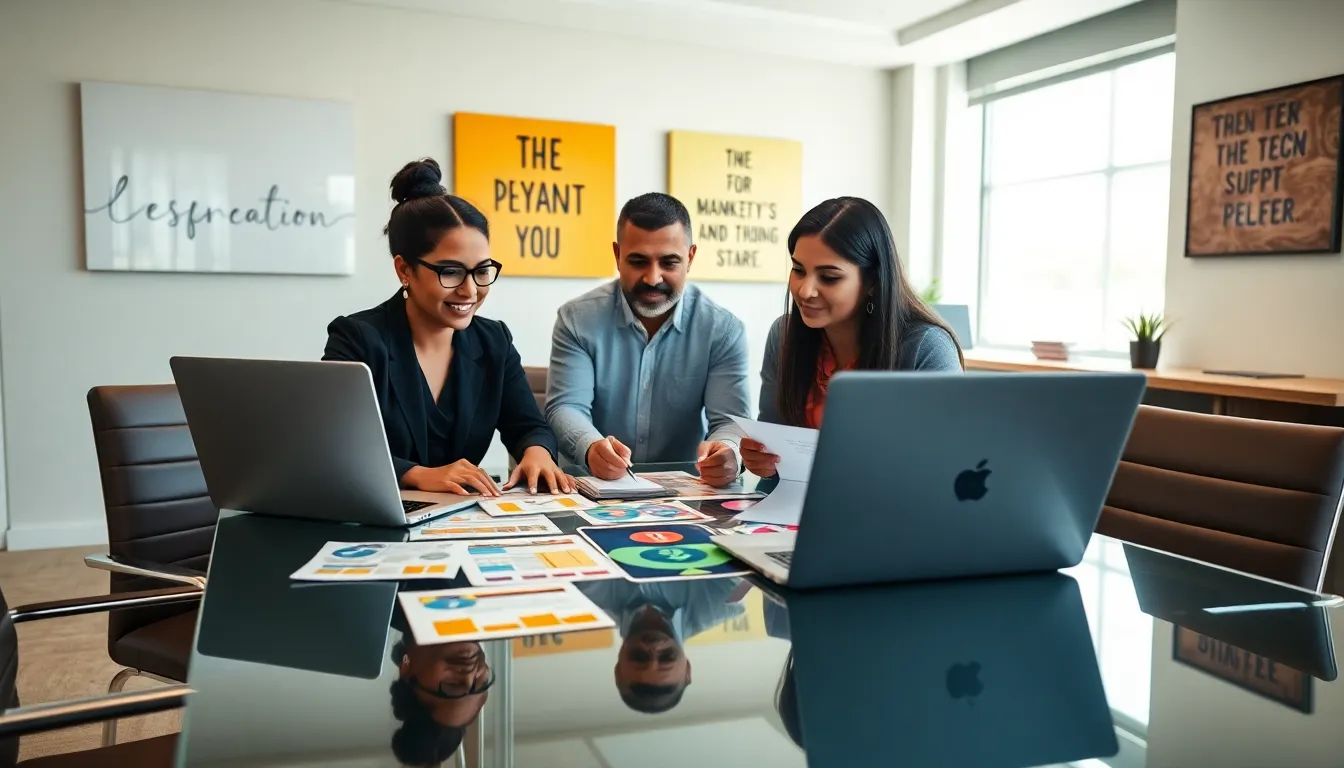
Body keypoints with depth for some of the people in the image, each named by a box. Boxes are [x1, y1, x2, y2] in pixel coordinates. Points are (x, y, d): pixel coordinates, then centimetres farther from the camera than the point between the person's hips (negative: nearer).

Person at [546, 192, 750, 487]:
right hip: (591, 486, 0)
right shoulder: (578, 320, -3)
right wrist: (591, 448, -33)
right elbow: (566, 407, -10)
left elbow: (729, 419, -8)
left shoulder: (723, 330, -2)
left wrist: (727, 452, -33)